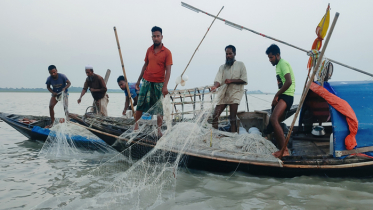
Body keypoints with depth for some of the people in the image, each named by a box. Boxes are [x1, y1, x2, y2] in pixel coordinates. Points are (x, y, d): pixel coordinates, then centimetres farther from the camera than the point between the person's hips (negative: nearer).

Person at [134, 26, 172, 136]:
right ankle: (136, 125, 14)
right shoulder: (149, 50, 9)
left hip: (159, 83, -3)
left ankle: (159, 129, 14)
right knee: (140, 104, 3)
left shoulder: (166, 52, -4)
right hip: (146, 81, 3)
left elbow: (168, 70, -8)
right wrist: (138, 80, 15)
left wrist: (165, 86, -17)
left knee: (159, 107, 4)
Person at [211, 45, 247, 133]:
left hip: (235, 93, -3)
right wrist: (215, 86, -23)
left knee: (233, 117, -11)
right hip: (223, 93, 4)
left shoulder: (240, 65, 8)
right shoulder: (222, 67, 15)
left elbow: (244, 80, 0)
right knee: (215, 115, -4)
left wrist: (231, 81, -12)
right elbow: (218, 80, -1)